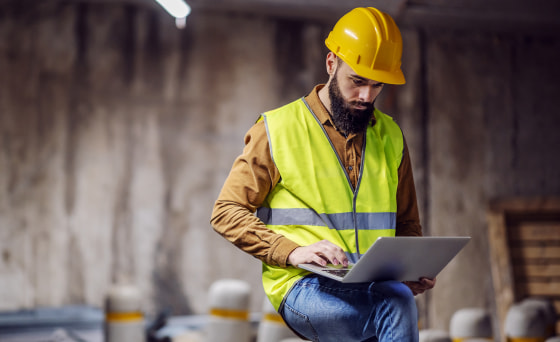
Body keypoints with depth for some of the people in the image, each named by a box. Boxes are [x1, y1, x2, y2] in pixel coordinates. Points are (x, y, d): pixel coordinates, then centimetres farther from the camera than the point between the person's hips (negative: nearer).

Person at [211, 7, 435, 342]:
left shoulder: (390, 137, 18)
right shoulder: (278, 129, 4)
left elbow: (407, 224, 26)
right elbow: (227, 213, 1)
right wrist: (292, 251, -15)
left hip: (375, 287, 4)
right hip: (303, 287, -4)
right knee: (397, 306, -34)